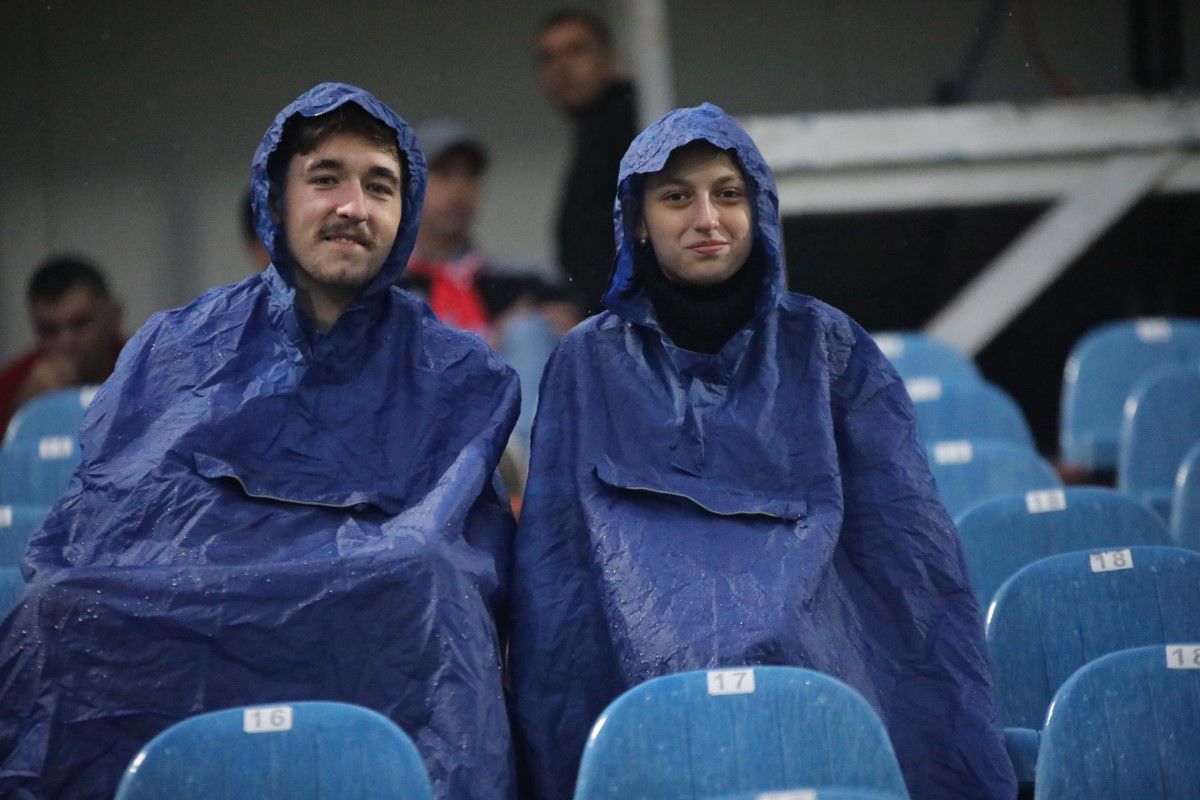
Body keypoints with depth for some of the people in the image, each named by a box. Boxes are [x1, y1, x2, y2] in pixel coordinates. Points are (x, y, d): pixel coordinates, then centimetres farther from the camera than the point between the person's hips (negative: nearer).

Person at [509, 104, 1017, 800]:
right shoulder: (589, 364, 14)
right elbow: (552, 567, 13)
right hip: (648, 683, 0)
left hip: (818, 664, 1)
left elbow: (910, 544, 10)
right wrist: (559, 738, 4)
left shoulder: (825, 346, 13)